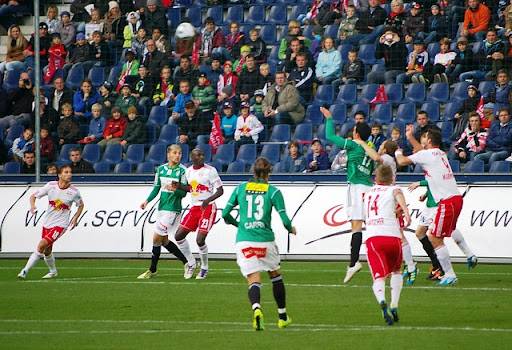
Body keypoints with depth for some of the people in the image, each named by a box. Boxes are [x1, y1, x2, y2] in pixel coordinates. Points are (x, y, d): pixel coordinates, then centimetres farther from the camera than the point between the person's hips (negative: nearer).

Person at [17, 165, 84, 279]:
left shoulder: (74, 192, -9)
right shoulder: (51, 186, -7)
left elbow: (81, 205, 11)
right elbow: (33, 196, 2)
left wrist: (75, 218, -1)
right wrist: (33, 206, -19)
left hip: (60, 224, -4)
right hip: (47, 223, 4)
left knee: (42, 245, -21)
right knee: (47, 251, 14)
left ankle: (25, 271, -15)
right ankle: (53, 272, 41)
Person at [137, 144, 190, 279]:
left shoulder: (182, 171, -7)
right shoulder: (161, 169, 8)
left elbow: (183, 193, -7)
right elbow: (156, 188, 13)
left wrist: (175, 190, -27)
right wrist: (147, 201, -1)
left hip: (173, 209, -7)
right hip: (162, 207, 7)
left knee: (157, 238, -7)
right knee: (164, 240, 10)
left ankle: (152, 270, 6)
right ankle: (186, 262, 21)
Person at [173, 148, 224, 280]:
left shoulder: (210, 171, -11)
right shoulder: (188, 171, 8)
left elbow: (220, 190, -11)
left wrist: (208, 200, -26)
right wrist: (179, 187, 4)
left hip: (208, 208, -7)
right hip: (194, 208, 7)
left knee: (200, 240, -14)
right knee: (179, 236, 2)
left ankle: (204, 268, 8)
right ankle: (191, 263, 20)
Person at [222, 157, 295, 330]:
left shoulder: (240, 188, 5)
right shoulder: (273, 191, -1)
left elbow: (225, 213, 6)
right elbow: (284, 219, -5)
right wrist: (291, 229, 18)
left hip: (244, 242, 1)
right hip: (265, 240, -1)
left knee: (254, 280, -2)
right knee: (275, 275, 22)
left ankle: (256, 309, -32)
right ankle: (282, 316, 28)